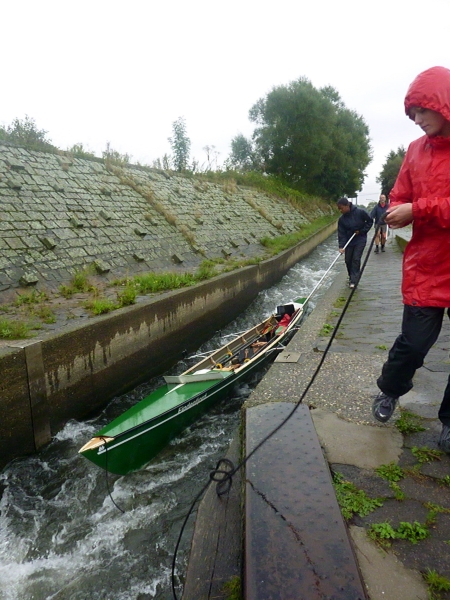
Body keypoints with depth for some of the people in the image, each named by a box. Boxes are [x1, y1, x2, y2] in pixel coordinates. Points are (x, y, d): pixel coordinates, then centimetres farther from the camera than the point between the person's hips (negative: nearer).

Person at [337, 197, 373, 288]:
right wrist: (341, 246, -20)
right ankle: (351, 277, 29)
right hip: (349, 241, 4)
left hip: (360, 240, -4)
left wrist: (362, 231, -13)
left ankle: (354, 280, -6)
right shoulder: (341, 219, -9)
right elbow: (341, 233, -11)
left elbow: (370, 221, -5)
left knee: (356, 259, -9)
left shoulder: (360, 212, -18)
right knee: (348, 260, 7)